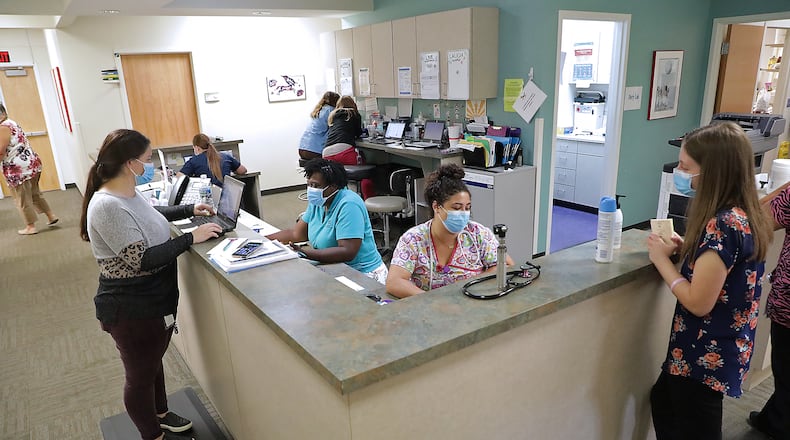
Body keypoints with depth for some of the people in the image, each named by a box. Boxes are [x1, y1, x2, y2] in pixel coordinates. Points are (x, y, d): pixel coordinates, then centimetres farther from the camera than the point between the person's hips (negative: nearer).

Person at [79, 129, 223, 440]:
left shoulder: (128, 193, 0)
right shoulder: (107, 206, -29)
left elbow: (151, 215, 22)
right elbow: (142, 259, -30)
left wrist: (189, 210, 13)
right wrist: (190, 238, -26)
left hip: (156, 300, 9)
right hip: (131, 310, -9)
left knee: (154, 361, 28)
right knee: (140, 375, 14)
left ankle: (160, 414, 51)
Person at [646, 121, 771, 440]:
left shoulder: (722, 225, -28)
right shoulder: (744, 215, 2)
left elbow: (699, 303, -26)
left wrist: (662, 258, -14)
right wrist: (687, 250, 0)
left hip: (705, 356, -9)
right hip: (722, 349, 9)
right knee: (662, 399, 27)